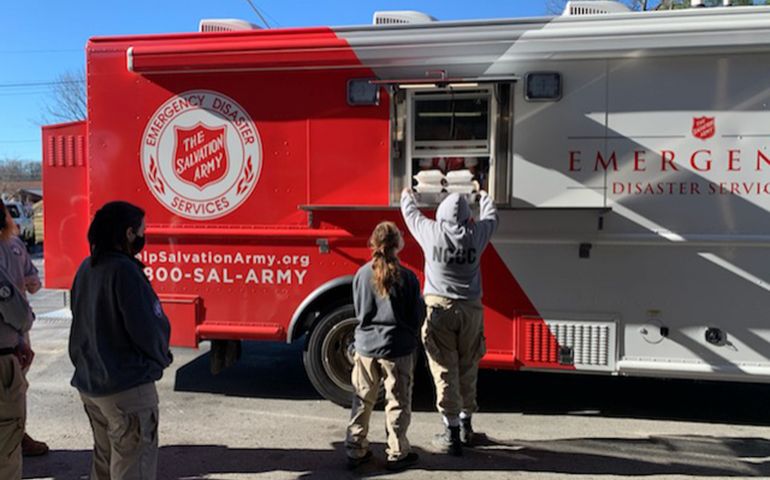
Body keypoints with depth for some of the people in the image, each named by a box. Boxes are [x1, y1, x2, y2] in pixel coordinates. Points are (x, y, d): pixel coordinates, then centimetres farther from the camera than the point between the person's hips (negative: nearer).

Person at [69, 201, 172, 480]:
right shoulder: (124, 270, -21)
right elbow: (148, 328, -21)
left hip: (88, 382, 9)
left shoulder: (86, 268, 5)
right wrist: (162, 358, -3)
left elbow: (85, 321, 12)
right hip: (127, 386, -9)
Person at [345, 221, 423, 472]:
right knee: (397, 403, 10)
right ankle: (397, 454, 19)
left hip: (366, 346, 3)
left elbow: (358, 311, 7)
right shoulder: (407, 277, -12)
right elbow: (417, 316, -4)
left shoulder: (362, 274, -4)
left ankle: (355, 451, 23)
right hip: (398, 348, -3)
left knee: (362, 400, 16)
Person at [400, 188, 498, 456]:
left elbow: (410, 214, 16)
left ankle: (452, 435, 6)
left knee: (445, 371, 2)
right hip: (470, 309, 2)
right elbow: (491, 216, 21)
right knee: (467, 370, 16)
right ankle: (466, 426, 31)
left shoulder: (431, 232, -4)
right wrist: (483, 196, 41)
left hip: (439, 309, -2)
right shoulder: (476, 234, -2)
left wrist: (406, 196, 38)